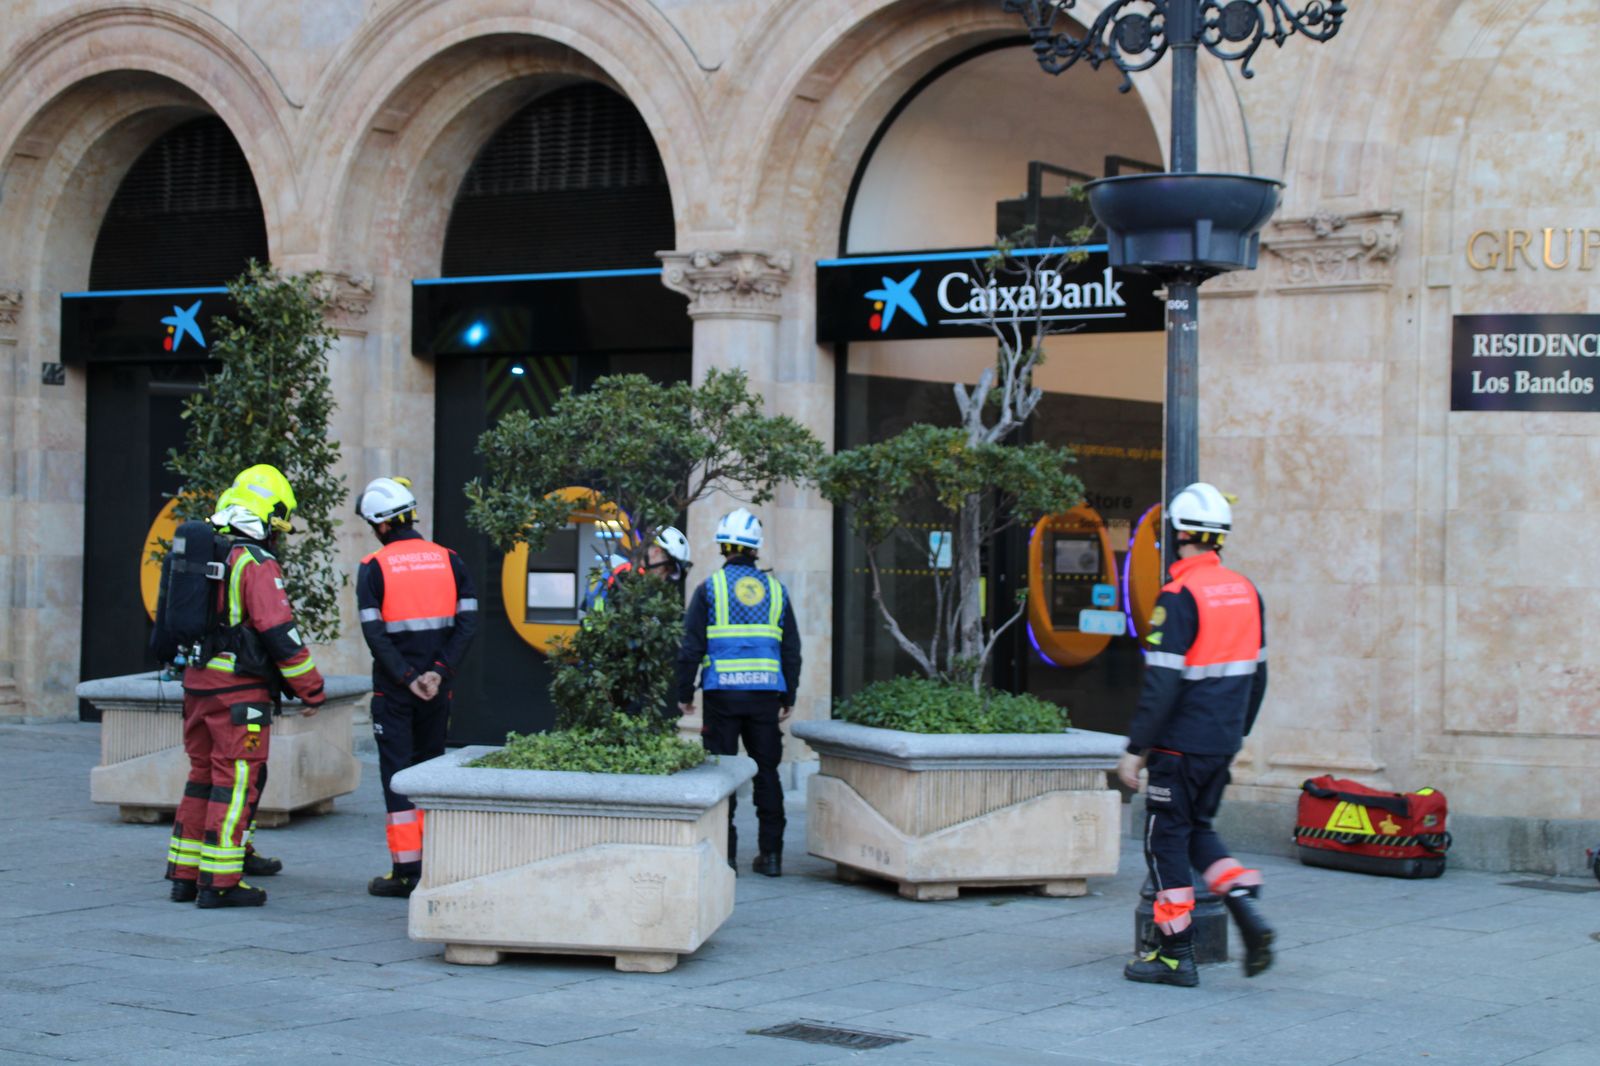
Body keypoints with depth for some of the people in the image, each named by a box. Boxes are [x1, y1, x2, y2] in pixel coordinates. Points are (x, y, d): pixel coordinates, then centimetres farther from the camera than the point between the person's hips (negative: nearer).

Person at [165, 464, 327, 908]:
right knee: (237, 781, -4)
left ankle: (184, 875, 19)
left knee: (202, 776, 16)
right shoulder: (256, 564, -13)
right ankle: (219, 882, -5)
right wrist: (311, 689, -9)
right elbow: (280, 633, -17)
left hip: (196, 682, 8)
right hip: (239, 689, -8)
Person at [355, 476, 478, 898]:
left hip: (392, 688, -4)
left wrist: (407, 678, -12)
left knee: (396, 771, 1)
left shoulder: (374, 567, -6)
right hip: (437, 686, 4)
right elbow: (467, 622, -2)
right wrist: (440, 671, -7)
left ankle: (405, 869, -1)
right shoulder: (448, 560, 5)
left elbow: (374, 632, -14)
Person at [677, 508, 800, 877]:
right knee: (767, 771, 8)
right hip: (765, 694, 3)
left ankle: (724, 854, 0)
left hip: (723, 692, -2)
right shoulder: (776, 590, 9)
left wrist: (684, 693, 5)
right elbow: (791, 649, 11)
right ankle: (771, 854, 8)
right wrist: (789, 697, 18)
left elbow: (692, 646, -3)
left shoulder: (711, 588, -1)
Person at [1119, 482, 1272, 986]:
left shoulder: (1180, 597, -16)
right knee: (1198, 829, 21)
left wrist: (1137, 748, -14)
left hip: (1182, 742, -7)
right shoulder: (1246, 592, 8)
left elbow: (1163, 682, -19)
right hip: (1223, 743, 7)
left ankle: (1176, 954, 6)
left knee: (1167, 838, 3)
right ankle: (1249, 915, 4)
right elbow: (1256, 675, 14)